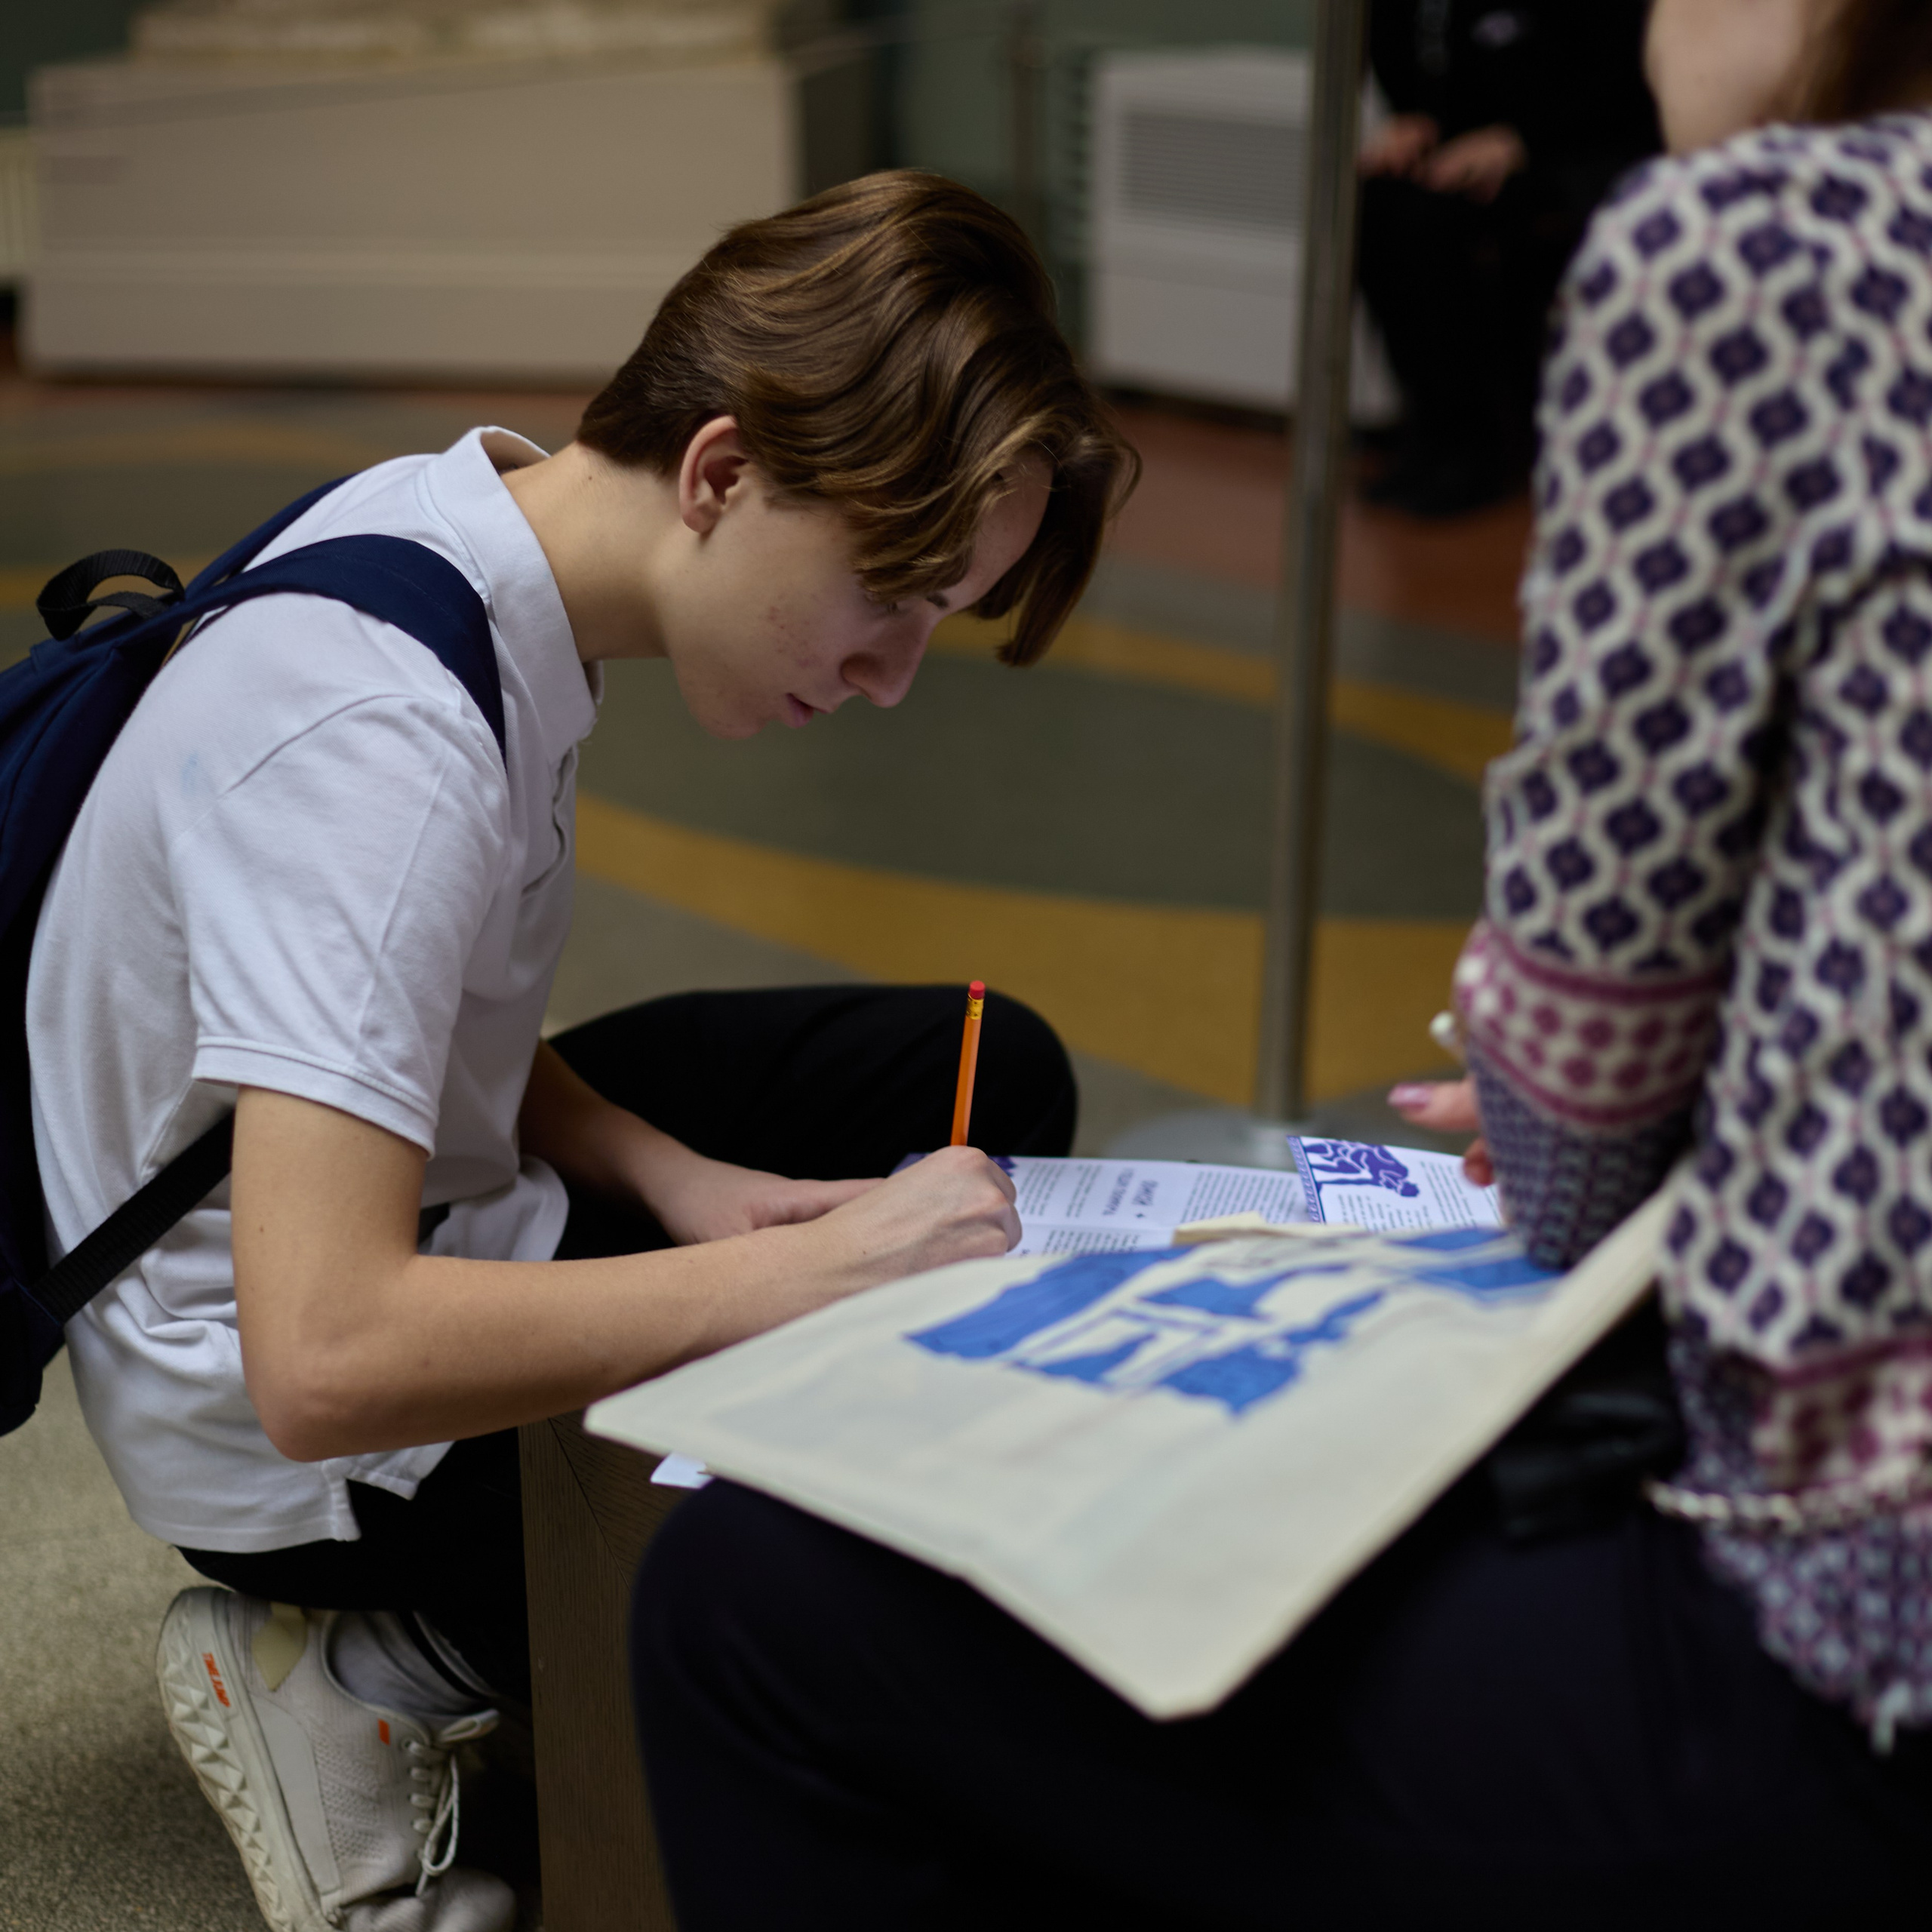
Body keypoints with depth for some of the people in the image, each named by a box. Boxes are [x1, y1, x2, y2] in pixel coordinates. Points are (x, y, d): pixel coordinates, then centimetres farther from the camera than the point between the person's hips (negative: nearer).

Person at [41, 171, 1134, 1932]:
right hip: (298, 1447, -9)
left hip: (412, 1214, 10)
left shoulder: (463, 518, -4)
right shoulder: (383, 736, -33)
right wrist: (815, 1264, -33)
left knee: (990, 1076, 10)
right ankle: (371, 1675, -4)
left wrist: (671, 1182, -9)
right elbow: (324, 1364, -38)